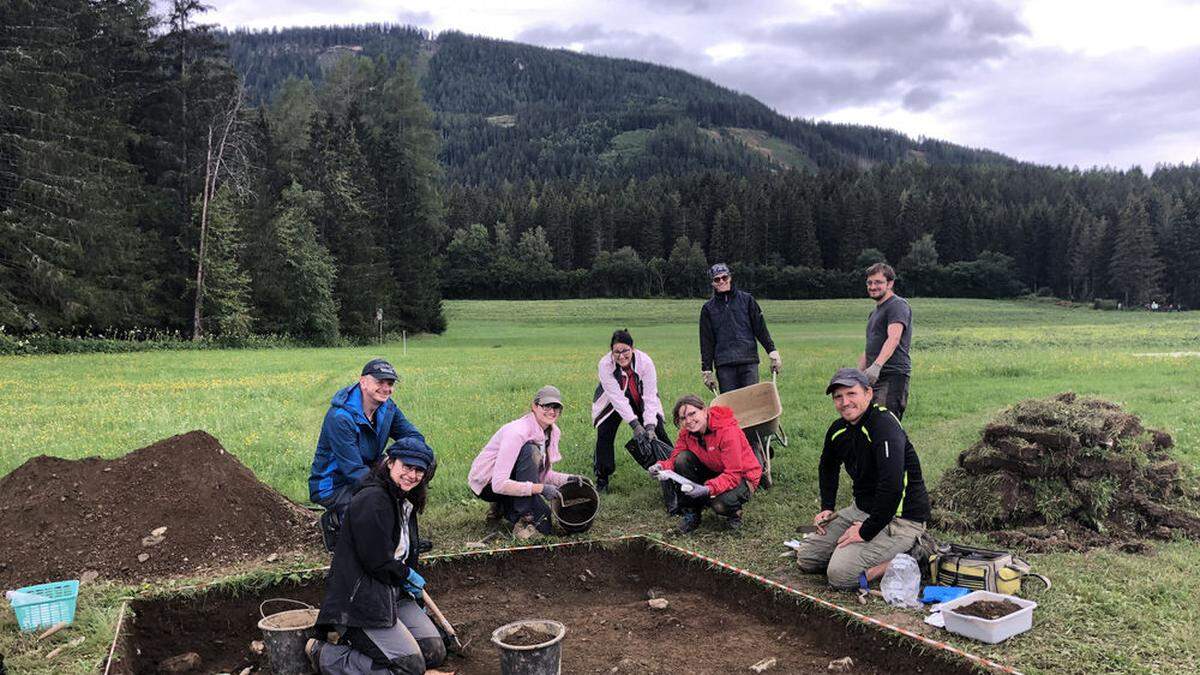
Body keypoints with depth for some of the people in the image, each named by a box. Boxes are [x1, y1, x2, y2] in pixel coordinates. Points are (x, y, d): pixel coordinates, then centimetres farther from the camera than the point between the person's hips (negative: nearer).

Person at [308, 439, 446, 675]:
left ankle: (356, 646, 15)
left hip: (394, 595, 10)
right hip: (358, 600, -10)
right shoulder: (371, 499, -18)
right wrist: (408, 576, -5)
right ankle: (325, 656, -1)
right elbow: (376, 559, -21)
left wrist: (414, 588, 18)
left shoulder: (404, 502, 15)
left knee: (435, 652, 3)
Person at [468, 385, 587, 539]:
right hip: (487, 485, -8)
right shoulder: (517, 432, -28)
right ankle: (525, 518, -28)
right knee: (530, 451, -31)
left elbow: (544, 474, 7)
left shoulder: (552, 432, -3)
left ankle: (505, 508, 12)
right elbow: (499, 484, -34)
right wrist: (540, 488, -36)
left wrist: (568, 479, -12)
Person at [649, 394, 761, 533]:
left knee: (721, 503, -36)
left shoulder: (728, 430, -30)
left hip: (742, 477, -6)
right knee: (682, 459, -19)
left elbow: (734, 474, -32)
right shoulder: (686, 432, -10)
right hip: (714, 472, 6)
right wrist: (662, 467, -31)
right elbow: (675, 458, -8)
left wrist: (708, 489, -46)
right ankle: (691, 514, -5)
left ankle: (734, 511, 4)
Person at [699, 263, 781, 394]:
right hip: (724, 365, 1)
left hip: (749, 362, -1)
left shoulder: (747, 299, 9)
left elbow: (761, 329, 10)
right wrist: (706, 370, 7)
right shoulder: (708, 308, 11)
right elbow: (706, 342, 11)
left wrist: (772, 352, 2)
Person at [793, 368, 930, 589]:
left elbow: (892, 487, -34)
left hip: (900, 519, -9)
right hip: (861, 510, 9)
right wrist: (827, 508, 15)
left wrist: (866, 531, -25)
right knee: (806, 558, 7)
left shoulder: (885, 426, -23)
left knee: (840, 574, -23)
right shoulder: (839, 430, 4)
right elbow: (828, 467, 27)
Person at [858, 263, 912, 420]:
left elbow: (894, 338, -22)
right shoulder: (874, 312, 26)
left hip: (893, 376, -9)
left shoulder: (898, 305, -5)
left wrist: (877, 366, -35)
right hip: (874, 378, 9)